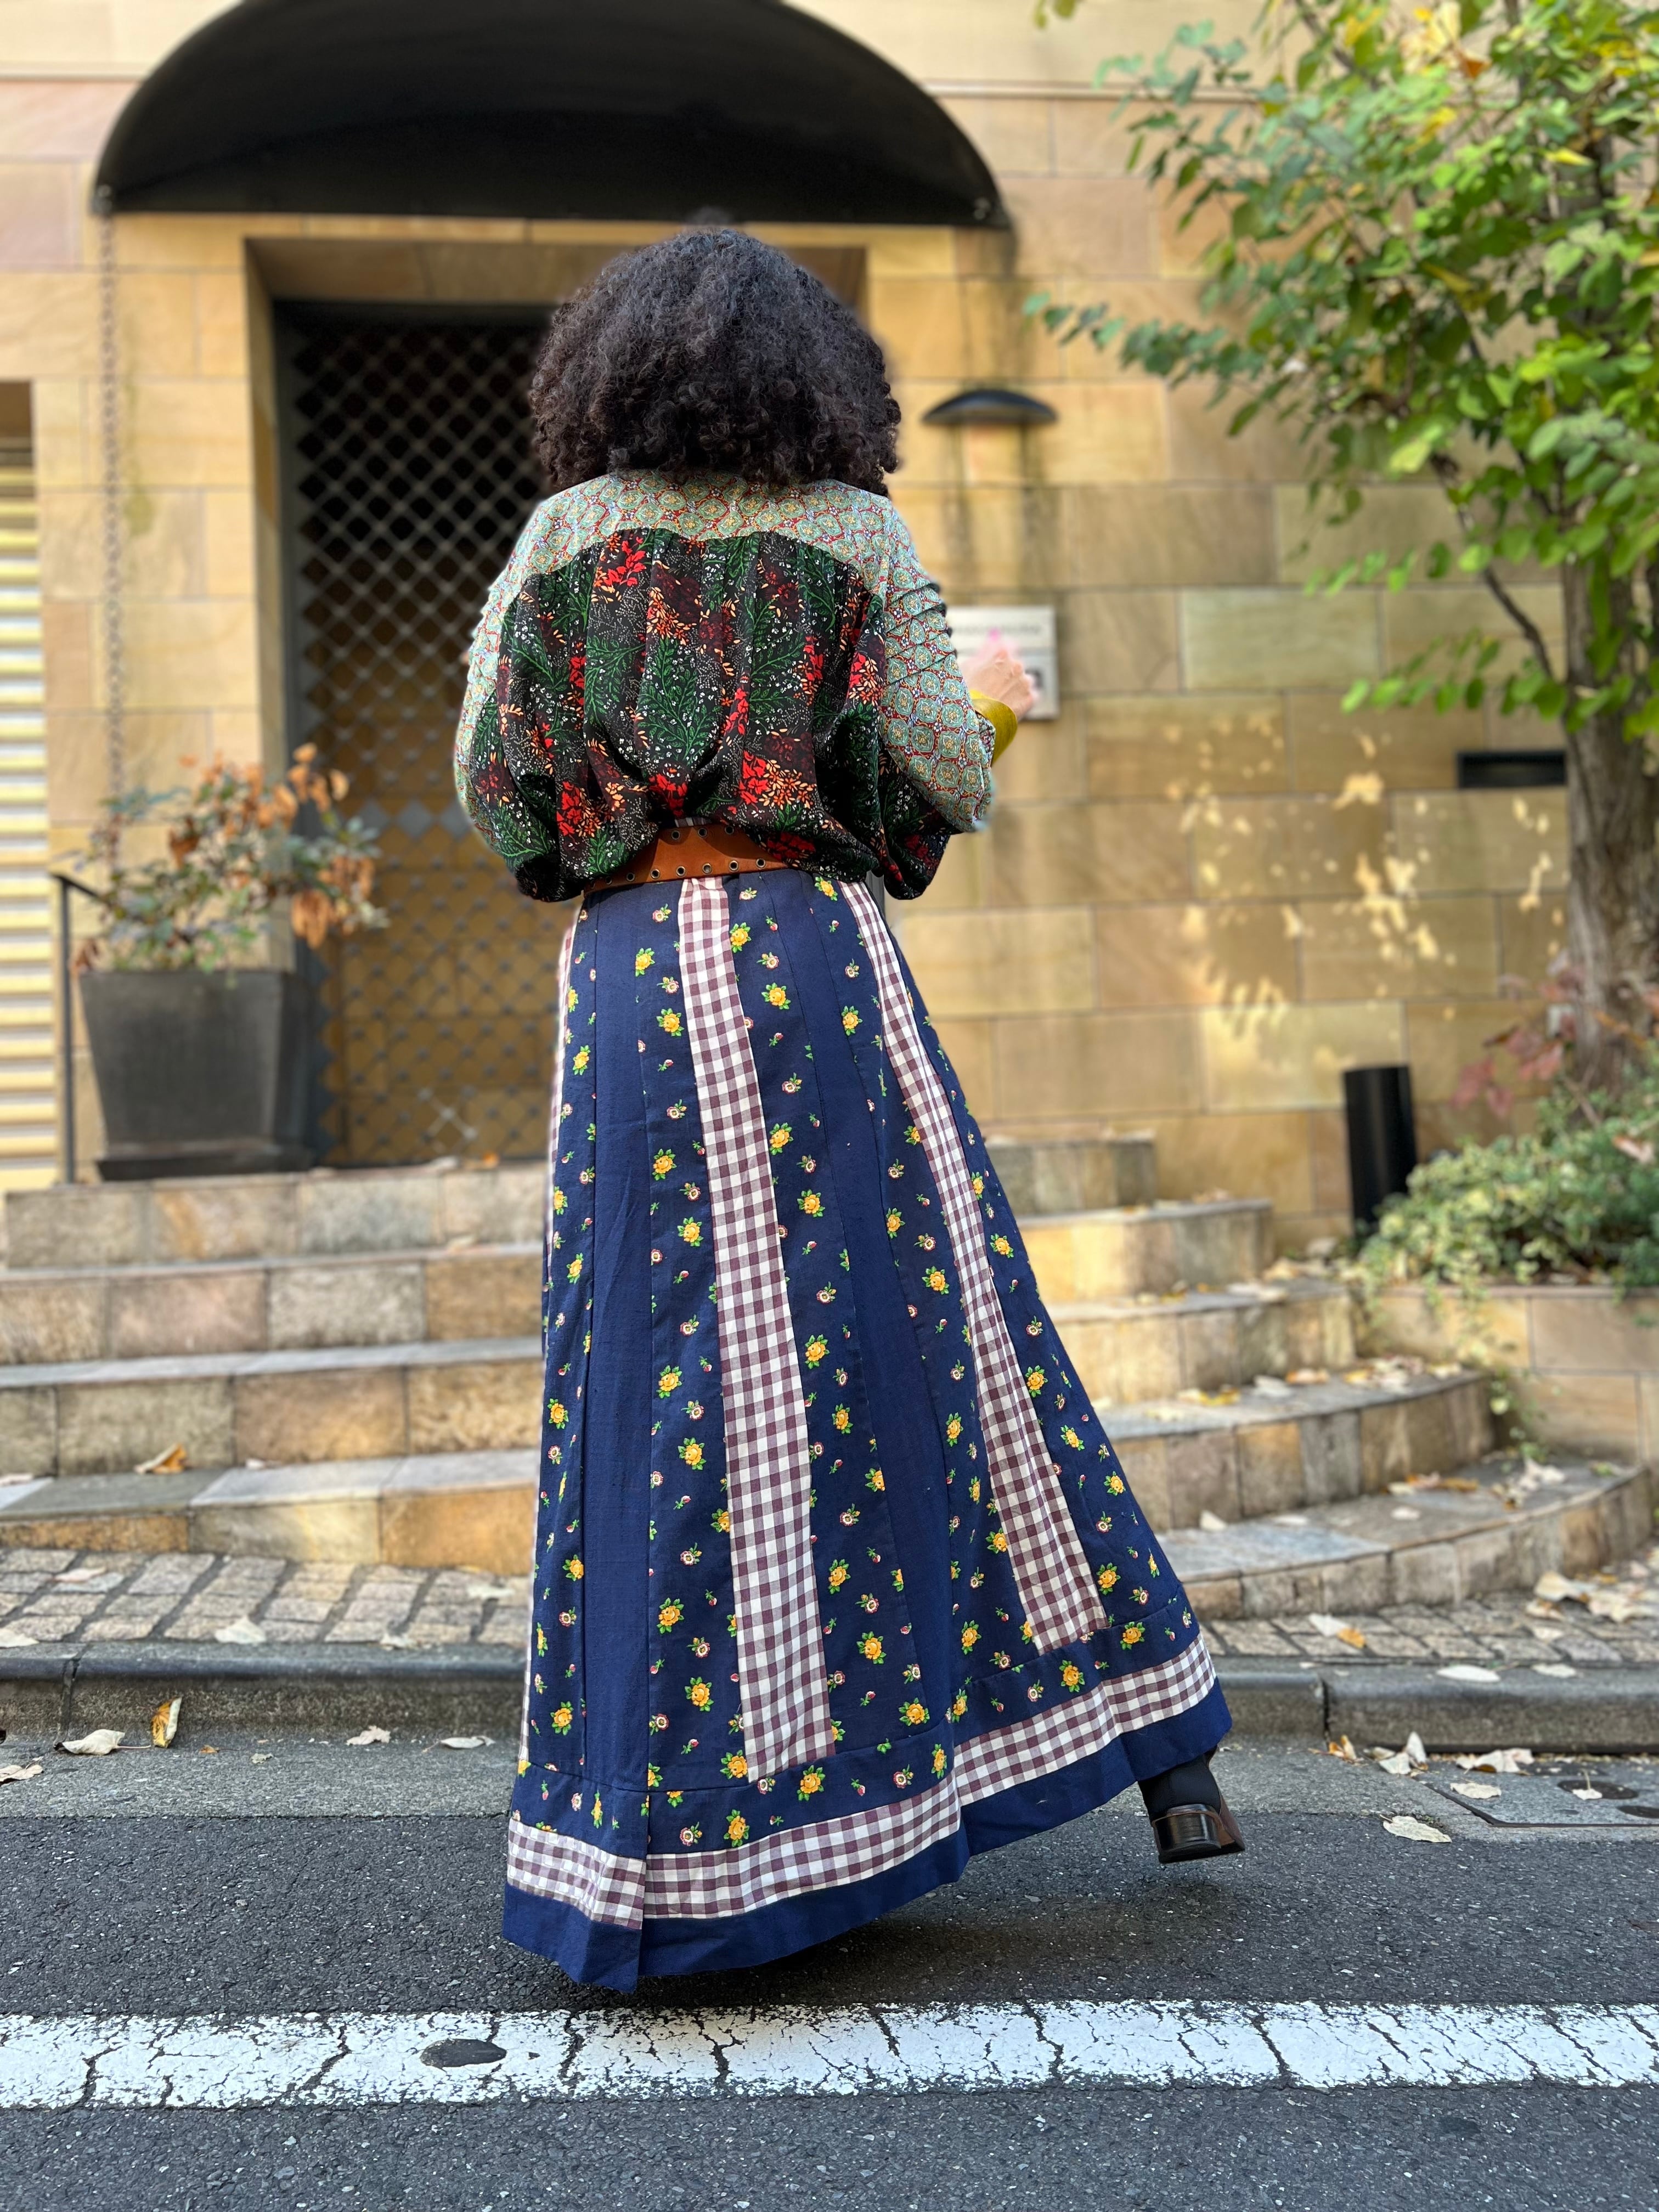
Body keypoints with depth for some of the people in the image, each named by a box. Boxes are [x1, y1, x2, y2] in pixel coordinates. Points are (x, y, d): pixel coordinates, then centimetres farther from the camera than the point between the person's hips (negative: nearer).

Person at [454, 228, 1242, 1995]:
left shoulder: (562, 540, 10)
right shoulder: (855, 533, 7)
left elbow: (490, 788, 8)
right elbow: (940, 785, 1)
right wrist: (991, 708, 22)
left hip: (628, 979, 1)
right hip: (817, 962, 0)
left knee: (671, 1384, 3)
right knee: (926, 1338, 6)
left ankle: (675, 1847, 10)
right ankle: (1152, 1743, 17)